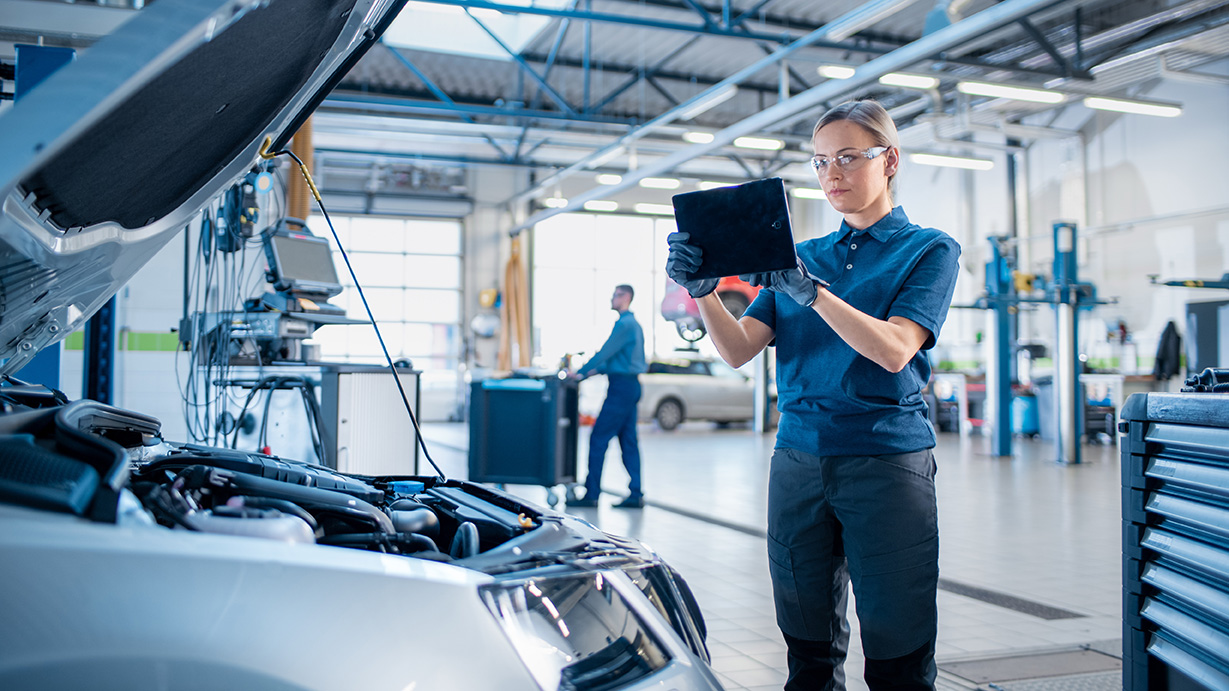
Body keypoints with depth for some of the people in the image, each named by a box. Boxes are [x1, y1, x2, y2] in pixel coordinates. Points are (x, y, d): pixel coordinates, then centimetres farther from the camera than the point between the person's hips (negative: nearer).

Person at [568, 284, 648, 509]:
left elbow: (605, 352, -15)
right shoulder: (634, 324, 18)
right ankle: (635, 495, 7)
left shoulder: (624, 324, -14)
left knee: (599, 438, -6)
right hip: (630, 386, 10)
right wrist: (597, 370, 21)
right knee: (628, 440, 8)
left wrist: (581, 372, -8)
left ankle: (591, 494, -4)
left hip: (621, 387, -10)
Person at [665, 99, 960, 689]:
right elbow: (738, 350, 4)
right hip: (798, 461, 4)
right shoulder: (801, 254, 15)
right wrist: (701, 289, -13)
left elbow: (893, 349, -14)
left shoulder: (928, 249, 3)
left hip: (886, 461, -4)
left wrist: (808, 289, -24)